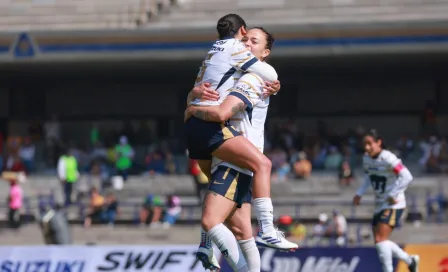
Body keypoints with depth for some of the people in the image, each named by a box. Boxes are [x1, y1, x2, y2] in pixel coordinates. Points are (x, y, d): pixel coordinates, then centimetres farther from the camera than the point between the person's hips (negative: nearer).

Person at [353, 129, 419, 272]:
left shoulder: (388, 158, -21)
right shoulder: (366, 159, 4)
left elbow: (407, 177, -24)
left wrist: (393, 195, -24)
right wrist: (360, 193, 10)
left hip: (393, 205, -9)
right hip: (380, 205, 9)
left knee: (380, 239, -19)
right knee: (380, 241, 12)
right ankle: (410, 260, 30)